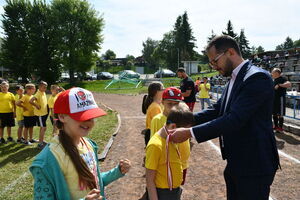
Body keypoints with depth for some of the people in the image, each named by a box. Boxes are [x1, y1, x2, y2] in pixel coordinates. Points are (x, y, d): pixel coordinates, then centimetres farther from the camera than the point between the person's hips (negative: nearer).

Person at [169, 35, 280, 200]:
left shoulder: (257, 77, -20)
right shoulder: (234, 80, 10)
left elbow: (234, 119, -28)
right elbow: (217, 110, 7)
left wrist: (189, 133, -26)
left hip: (253, 165, -9)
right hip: (235, 162, 9)